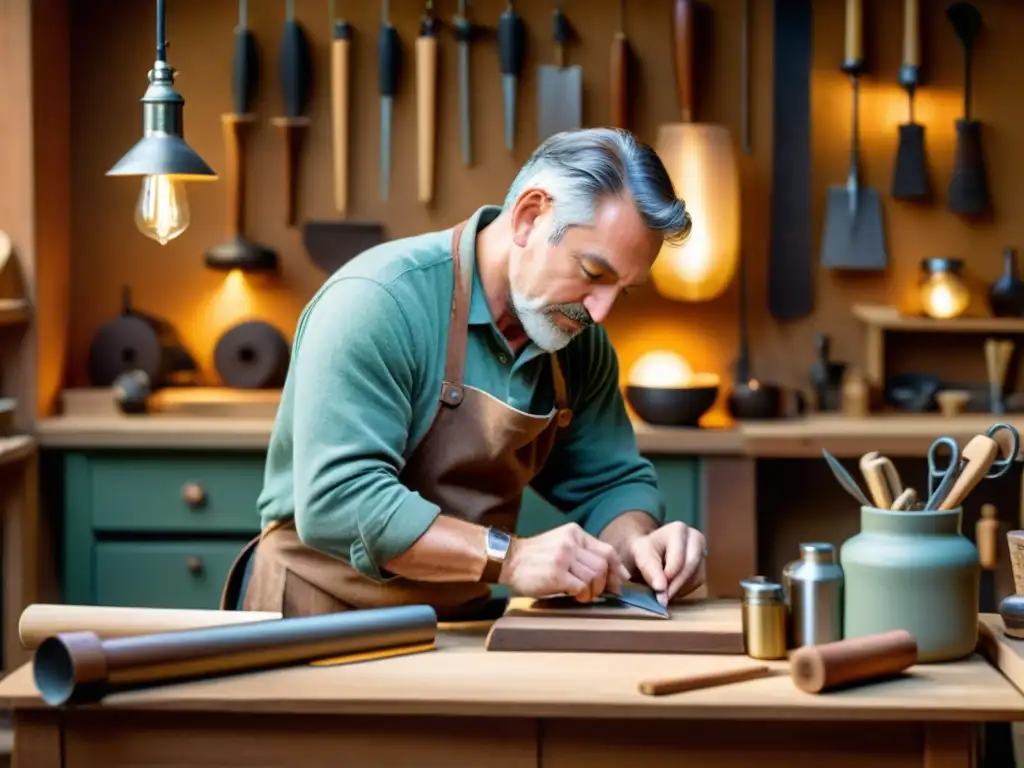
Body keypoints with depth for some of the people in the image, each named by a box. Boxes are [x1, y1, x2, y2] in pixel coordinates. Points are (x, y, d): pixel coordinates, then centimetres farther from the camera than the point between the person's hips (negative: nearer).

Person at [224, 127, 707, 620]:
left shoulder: (579, 339, 1)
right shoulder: (379, 302, -20)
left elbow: (610, 480, 10)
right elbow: (336, 501, -27)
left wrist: (639, 541, -11)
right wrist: (508, 557, -32)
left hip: (461, 624, 6)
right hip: (327, 616, -6)